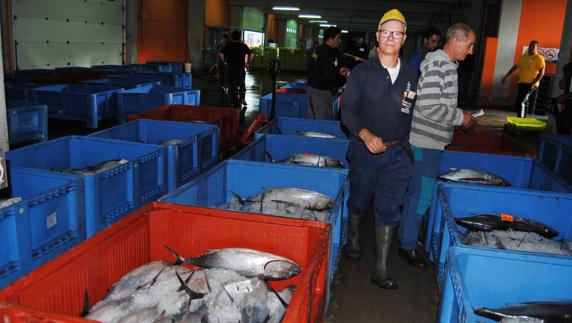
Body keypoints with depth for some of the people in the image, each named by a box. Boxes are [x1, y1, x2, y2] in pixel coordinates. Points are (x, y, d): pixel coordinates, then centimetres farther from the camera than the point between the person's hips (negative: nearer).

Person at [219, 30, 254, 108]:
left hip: (231, 67, 1)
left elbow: (221, 54, -7)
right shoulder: (243, 45, -1)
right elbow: (252, 55, -5)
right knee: (242, 84, 11)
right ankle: (242, 98, -8)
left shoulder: (228, 45, 1)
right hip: (241, 67, -1)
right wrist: (247, 63, 4)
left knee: (233, 84, 9)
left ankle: (234, 101, 12)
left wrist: (225, 62, 3)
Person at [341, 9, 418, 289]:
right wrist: (366, 135, -22)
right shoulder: (362, 72, -3)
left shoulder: (410, 76, 7)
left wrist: (405, 142, 8)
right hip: (364, 148, -1)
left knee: (389, 210, -1)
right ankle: (353, 240, 44)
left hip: (397, 153, 2)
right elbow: (347, 111, -7)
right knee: (359, 201, 15)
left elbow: (412, 114, 15)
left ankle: (381, 270, 7)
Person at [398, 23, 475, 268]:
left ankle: (406, 235, 34)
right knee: (422, 195, -1)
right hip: (426, 142, -10)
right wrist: (460, 118, -15)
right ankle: (408, 246, 12)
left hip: (430, 140, 10)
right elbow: (428, 107, -26)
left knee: (416, 192, 19)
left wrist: (458, 115, 12)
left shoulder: (445, 64, 13)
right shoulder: (437, 64, -19)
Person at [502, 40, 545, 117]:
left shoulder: (539, 58, -5)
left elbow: (541, 73, -11)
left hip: (531, 85, -6)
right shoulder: (524, 57, 14)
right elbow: (515, 67, 23)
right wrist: (506, 77, 21)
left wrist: (533, 83, -20)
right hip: (522, 83, 6)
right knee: (518, 103, 5)